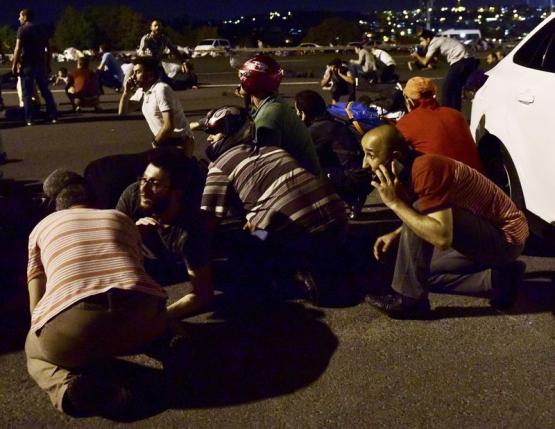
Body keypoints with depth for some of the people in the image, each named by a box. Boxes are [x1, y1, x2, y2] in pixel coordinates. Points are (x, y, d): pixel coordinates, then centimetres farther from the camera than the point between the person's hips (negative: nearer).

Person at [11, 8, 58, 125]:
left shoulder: (22, 29, -5)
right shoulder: (40, 29, 13)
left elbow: (18, 49, -13)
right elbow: (48, 48, 12)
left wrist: (14, 65, -9)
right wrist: (47, 64, 18)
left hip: (27, 65, -5)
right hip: (41, 64, 5)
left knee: (27, 93, -1)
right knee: (46, 91, 9)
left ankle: (29, 119, -2)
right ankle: (53, 116, 5)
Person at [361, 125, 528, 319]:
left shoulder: (425, 170, -28)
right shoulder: (409, 170, 0)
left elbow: (442, 238, -36)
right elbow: (426, 221, 17)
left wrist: (395, 203, -31)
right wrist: (395, 235, 1)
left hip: (506, 238, -9)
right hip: (489, 230, 10)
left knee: (419, 211, -25)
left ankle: (410, 299, -14)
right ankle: (498, 279, 8)